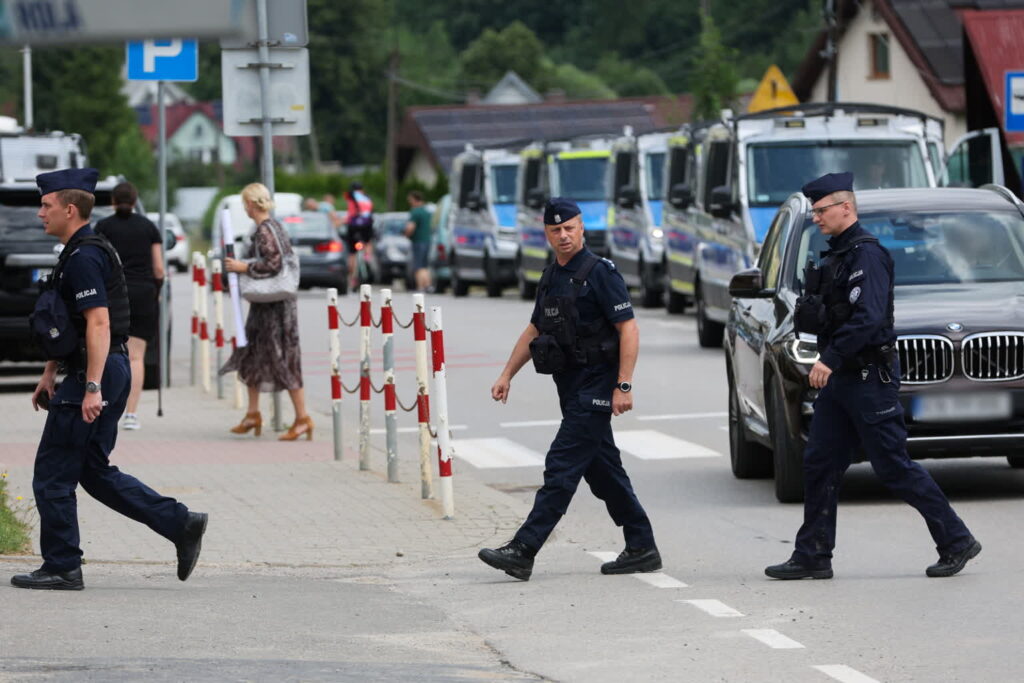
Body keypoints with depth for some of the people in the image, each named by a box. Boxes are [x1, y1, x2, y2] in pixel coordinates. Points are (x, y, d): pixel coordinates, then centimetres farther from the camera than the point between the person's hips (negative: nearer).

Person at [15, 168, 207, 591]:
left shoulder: (84, 258, -16)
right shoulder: (81, 253, 17)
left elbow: (98, 323, -23)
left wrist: (92, 388, -27)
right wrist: (49, 375, 27)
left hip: (94, 375, -10)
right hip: (111, 373, 10)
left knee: (53, 474, -2)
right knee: (95, 472, 14)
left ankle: (61, 568, 4)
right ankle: (181, 524, 10)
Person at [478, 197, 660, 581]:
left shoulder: (599, 273, -11)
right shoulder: (552, 277, 14)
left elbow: (628, 328, -15)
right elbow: (534, 330, 24)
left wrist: (624, 386, -21)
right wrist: (507, 375, 16)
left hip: (595, 388, -9)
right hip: (571, 388, 9)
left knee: (562, 467, -11)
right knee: (603, 470, 12)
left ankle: (523, 552, -15)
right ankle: (641, 549, 18)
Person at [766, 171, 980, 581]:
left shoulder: (867, 254, -15)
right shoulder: (837, 255, 16)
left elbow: (868, 317, -26)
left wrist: (831, 359, -28)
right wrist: (811, 309, 7)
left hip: (869, 378, -10)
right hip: (841, 377, 10)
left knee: (894, 467, -6)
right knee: (820, 466, 7)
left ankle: (956, 542, 2)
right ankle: (812, 557, 10)